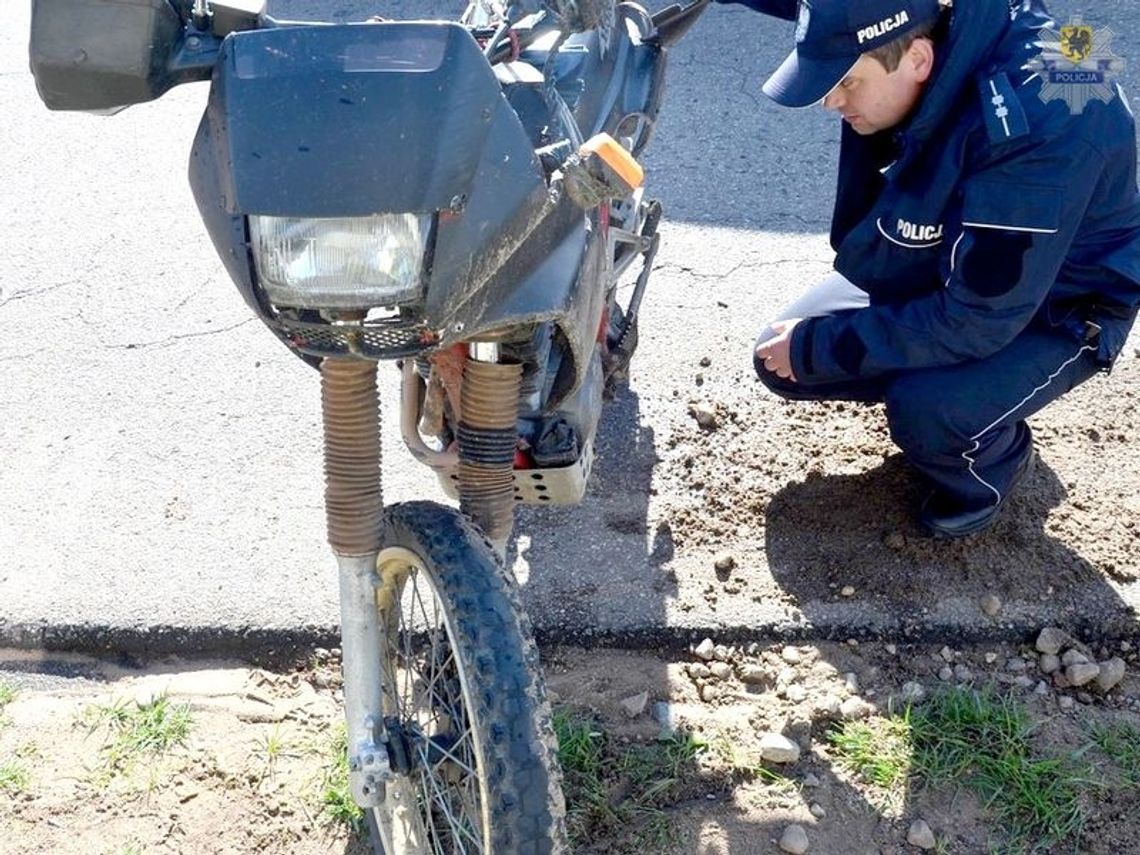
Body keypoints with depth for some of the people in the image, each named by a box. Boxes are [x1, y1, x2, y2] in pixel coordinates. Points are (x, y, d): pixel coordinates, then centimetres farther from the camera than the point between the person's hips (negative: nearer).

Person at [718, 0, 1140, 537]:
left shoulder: (1039, 129, -38)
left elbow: (976, 320, -33)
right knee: (785, 361, -2)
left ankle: (996, 459, 2)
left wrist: (816, 345, -25)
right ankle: (925, 382, 19)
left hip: (1054, 309, -6)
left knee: (925, 415, -32)